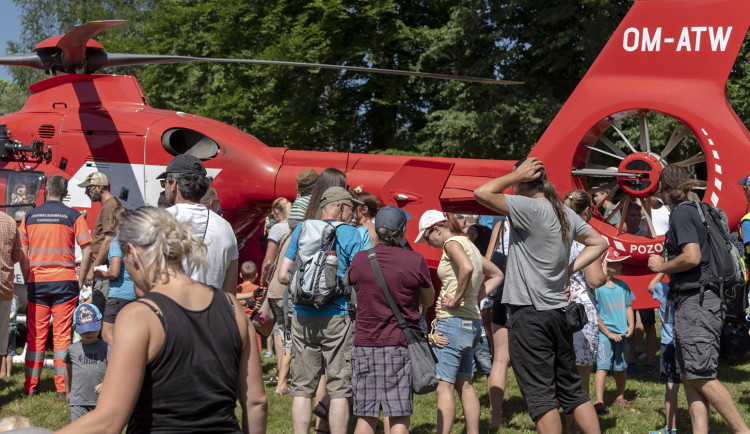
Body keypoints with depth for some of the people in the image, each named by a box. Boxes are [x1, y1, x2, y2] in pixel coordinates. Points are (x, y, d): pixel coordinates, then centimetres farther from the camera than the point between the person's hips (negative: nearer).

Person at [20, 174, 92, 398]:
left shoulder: (30, 216, 5)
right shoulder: (73, 216, -2)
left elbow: (22, 251, 5)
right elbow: (87, 250, -6)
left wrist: (27, 278, 12)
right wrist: (81, 280, 1)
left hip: (37, 281, 2)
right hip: (65, 281, -2)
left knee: (36, 335, 8)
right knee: (62, 335, 2)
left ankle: (31, 386, 11)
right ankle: (62, 387, 2)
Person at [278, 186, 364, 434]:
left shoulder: (301, 230, 7)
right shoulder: (349, 233, -3)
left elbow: (283, 275, 6)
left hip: (302, 318, 4)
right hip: (336, 318, -3)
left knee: (302, 388, 8)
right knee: (339, 388, 3)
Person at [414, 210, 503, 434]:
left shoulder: (452, 242, -9)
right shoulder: (469, 245, 18)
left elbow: (467, 267, -30)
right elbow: (497, 275, 26)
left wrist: (456, 299, -21)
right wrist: (476, 297, 15)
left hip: (453, 321, -10)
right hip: (472, 322, 10)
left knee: (444, 386, -10)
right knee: (465, 385, 13)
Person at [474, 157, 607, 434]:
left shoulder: (529, 207, -14)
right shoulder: (565, 213, 11)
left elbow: (482, 193, -18)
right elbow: (598, 243, 21)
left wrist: (517, 174, -6)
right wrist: (570, 270, 13)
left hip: (529, 313, -8)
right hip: (558, 311, 8)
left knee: (541, 396, -4)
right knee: (573, 390, 14)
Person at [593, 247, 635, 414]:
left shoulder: (622, 286, 9)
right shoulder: (597, 288, -12)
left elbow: (628, 306, 17)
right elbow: (595, 315, -11)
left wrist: (631, 326, 2)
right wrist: (609, 334, -11)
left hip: (621, 335, 6)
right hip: (604, 335, -6)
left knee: (621, 367, 14)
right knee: (602, 366, -12)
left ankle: (620, 397, 31)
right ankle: (599, 402, -14)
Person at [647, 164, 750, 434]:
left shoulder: (681, 213, -11)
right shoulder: (694, 211, 17)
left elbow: (691, 257, -22)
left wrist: (661, 266, -7)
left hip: (697, 302, -10)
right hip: (692, 302, 10)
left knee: (700, 375, -10)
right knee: (688, 375, 7)